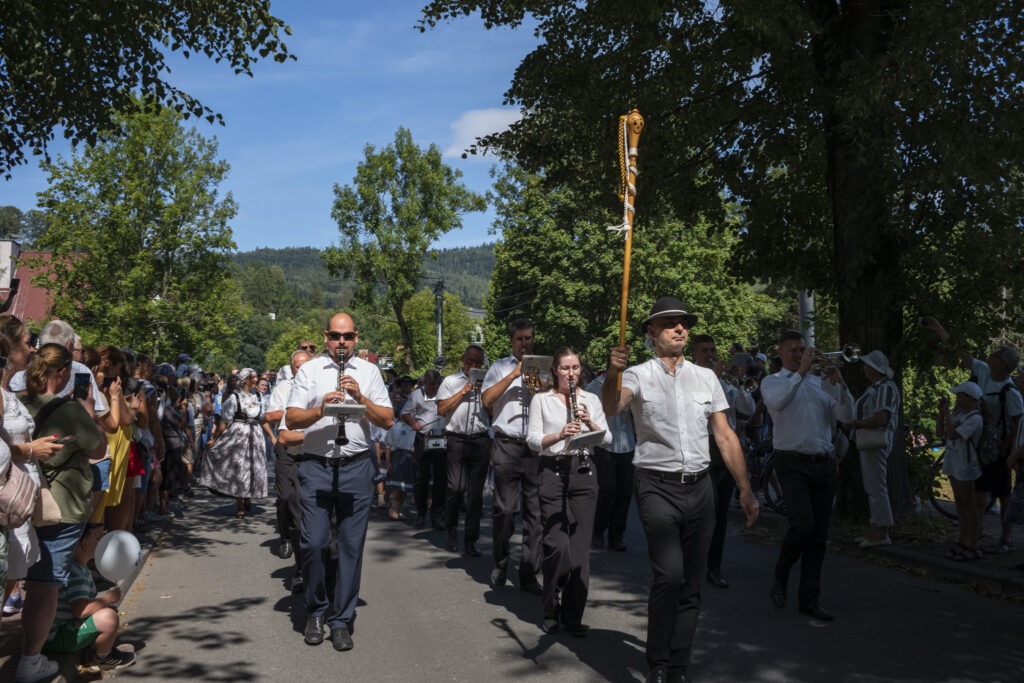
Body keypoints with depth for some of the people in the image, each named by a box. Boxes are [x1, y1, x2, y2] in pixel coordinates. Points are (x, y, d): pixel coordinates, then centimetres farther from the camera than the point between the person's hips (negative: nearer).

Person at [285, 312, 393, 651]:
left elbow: (387, 420, 4)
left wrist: (360, 397, -10)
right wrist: (320, 410, -17)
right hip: (316, 466, -1)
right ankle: (316, 611, 19)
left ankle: (341, 620, 14)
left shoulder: (369, 371, 10)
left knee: (351, 545, 3)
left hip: (356, 467, 1)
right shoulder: (309, 370, 8)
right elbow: (291, 419, 0)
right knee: (313, 542, -3)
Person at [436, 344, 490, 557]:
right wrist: (463, 392, -4)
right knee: (455, 487, -5)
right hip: (457, 440, -2)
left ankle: (471, 540, 9)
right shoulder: (451, 381, 10)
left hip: (480, 441, 2)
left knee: (476, 492, 3)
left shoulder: (485, 383, 16)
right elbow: (441, 409, 0)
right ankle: (451, 532, 15)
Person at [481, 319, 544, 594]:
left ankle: (529, 573, 9)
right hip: (507, 446, -2)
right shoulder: (500, 368, 11)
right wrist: (513, 374, -8)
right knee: (504, 509, 1)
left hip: (537, 447, 2)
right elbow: (487, 399, -4)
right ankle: (500, 567, 17)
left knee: (535, 511, 2)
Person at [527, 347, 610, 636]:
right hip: (552, 474, -2)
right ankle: (551, 612, 10)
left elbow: (607, 439, 6)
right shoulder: (541, 400, 6)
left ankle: (573, 617, 11)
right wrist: (560, 434, -18)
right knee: (557, 545, -12)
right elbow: (532, 441, -2)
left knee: (580, 547, 1)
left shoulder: (591, 399, 12)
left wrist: (589, 421, -12)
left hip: (583, 474, 3)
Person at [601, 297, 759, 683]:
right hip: (658, 487, -4)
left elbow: (725, 436, 12)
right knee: (669, 575, -19)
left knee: (692, 585, 8)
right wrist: (612, 374, -41)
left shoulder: (705, 377, 11)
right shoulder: (639, 376, -1)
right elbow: (611, 409, -21)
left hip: (699, 488, 4)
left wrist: (745, 490, 8)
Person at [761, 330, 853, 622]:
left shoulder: (820, 383, 15)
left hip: (824, 462, 5)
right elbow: (777, 402, -20)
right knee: (803, 525, -18)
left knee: (819, 533, 5)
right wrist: (801, 371, -20)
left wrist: (838, 382, -8)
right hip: (793, 462, -5)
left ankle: (809, 599, 14)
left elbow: (846, 416, 5)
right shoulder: (773, 382, 4)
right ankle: (780, 578, 7)